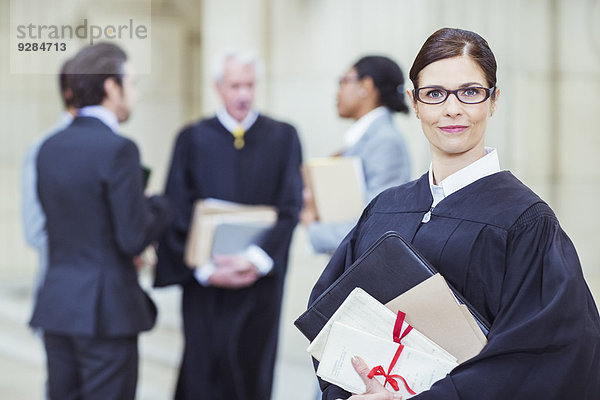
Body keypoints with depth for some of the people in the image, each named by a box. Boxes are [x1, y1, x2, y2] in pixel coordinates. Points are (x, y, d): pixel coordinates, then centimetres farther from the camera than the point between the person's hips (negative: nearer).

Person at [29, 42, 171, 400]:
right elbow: (133, 239, -17)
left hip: (56, 306, 7)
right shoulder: (118, 149, -15)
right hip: (107, 310, -7)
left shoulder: (49, 148, 9)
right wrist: (160, 206, 3)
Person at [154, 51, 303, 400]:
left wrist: (258, 258, -16)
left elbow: (291, 207, -2)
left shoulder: (282, 138, 5)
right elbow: (178, 213, -1)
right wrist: (204, 269, -13)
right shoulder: (193, 139, 4)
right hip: (205, 282, 0)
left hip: (260, 279, 0)